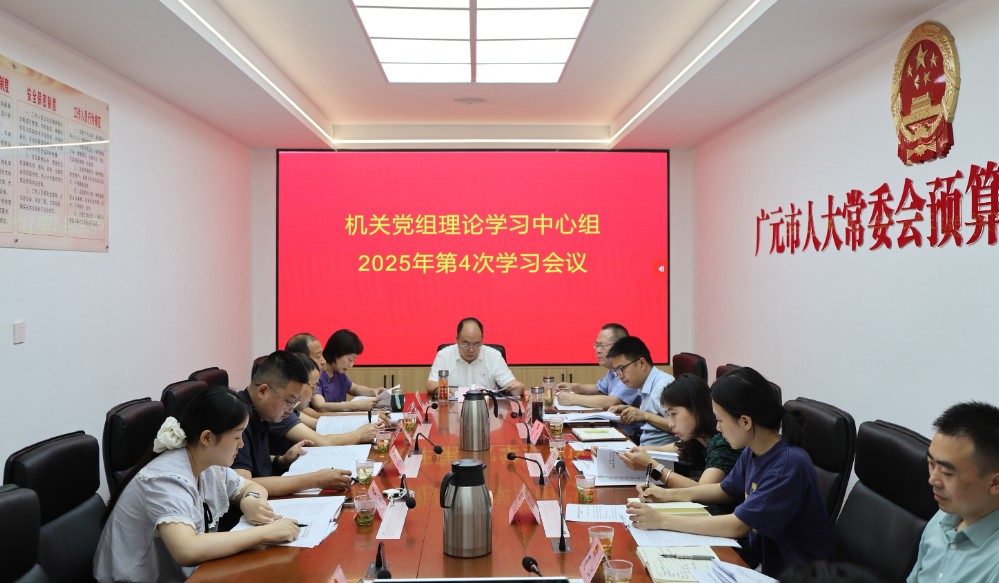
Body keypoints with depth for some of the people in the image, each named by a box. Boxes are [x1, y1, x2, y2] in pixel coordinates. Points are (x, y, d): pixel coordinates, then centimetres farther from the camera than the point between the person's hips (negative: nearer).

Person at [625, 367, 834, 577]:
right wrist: (669, 494, 6)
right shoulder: (752, 451, -2)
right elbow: (726, 490, 17)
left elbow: (737, 526, -27)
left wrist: (662, 520, -24)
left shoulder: (789, 464, -27)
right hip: (761, 555, 7)